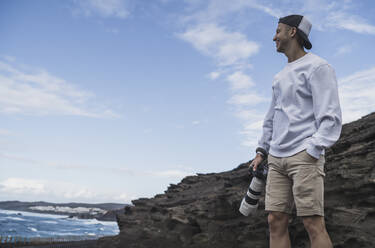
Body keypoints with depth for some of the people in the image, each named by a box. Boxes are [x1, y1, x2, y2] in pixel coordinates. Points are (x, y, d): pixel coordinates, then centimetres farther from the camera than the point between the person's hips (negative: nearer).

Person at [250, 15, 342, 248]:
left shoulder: (318, 67, -2)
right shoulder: (281, 76, 22)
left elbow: (330, 118, -10)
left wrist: (310, 153, -19)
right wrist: (262, 152, 18)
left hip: (305, 156, -7)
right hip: (277, 158, 7)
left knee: (313, 223, -9)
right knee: (276, 221, 2)